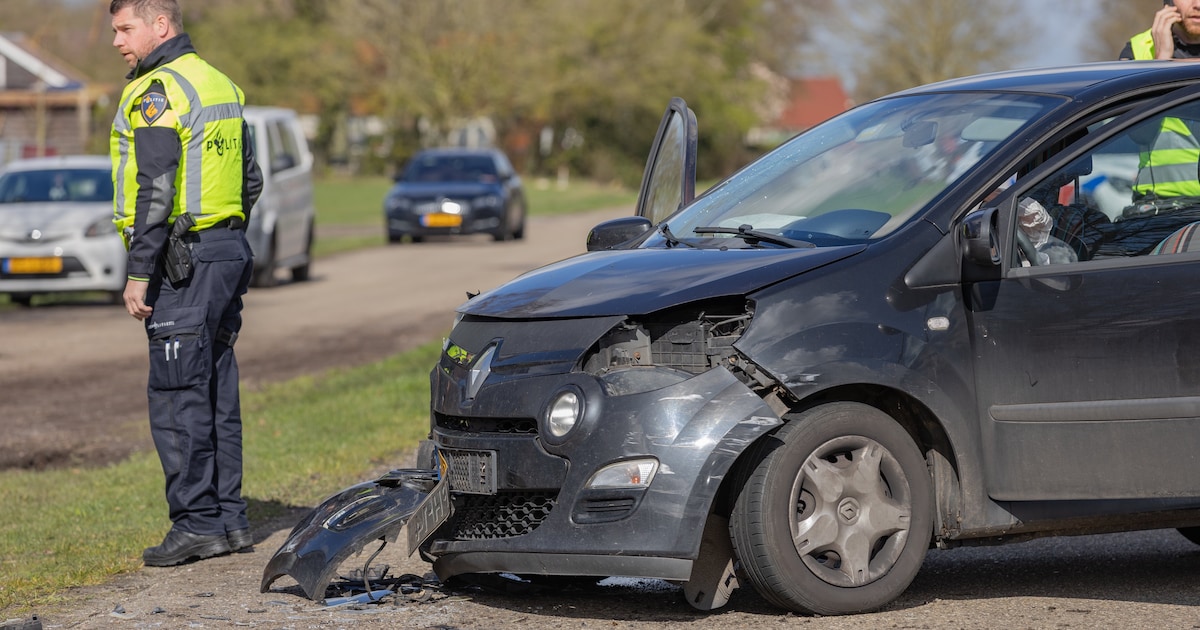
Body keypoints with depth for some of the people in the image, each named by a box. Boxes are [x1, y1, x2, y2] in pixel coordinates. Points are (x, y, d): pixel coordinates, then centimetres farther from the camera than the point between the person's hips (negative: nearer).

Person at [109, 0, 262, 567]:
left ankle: (197, 523, -6)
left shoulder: (156, 93, -12)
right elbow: (250, 181, 20)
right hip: (229, 253, 9)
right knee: (217, 394, 12)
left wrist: (139, 272, -18)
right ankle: (229, 519, 14)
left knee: (177, 397, -6)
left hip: (182, 262, -9)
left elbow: (156, 190, -20)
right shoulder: (220, 85, 17)